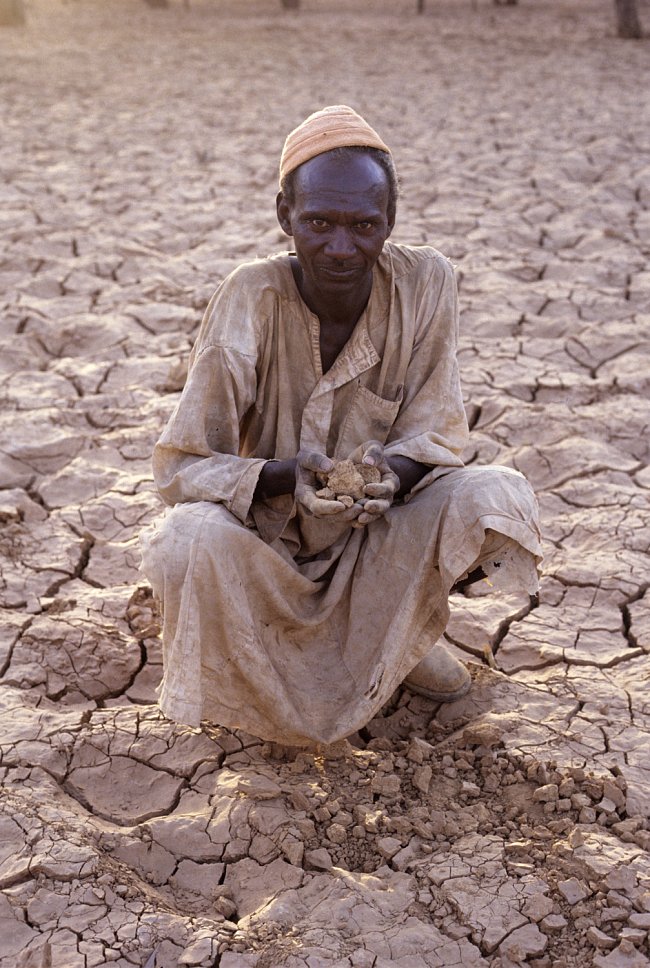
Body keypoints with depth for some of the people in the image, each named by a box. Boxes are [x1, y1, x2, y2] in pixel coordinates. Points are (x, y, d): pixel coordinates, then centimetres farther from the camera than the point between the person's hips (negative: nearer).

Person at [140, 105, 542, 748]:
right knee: (193, 539, -34)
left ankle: (398, 632, 8)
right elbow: (180, 466, -19)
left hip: (377, 537, 2)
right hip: (266, 539, -2)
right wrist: (289, 475, -37)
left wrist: (392, 470, -32)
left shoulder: (425, 281, -15)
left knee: (494, 499, -24)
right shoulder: (251, 300, -20)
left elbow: (433, 430, -8)